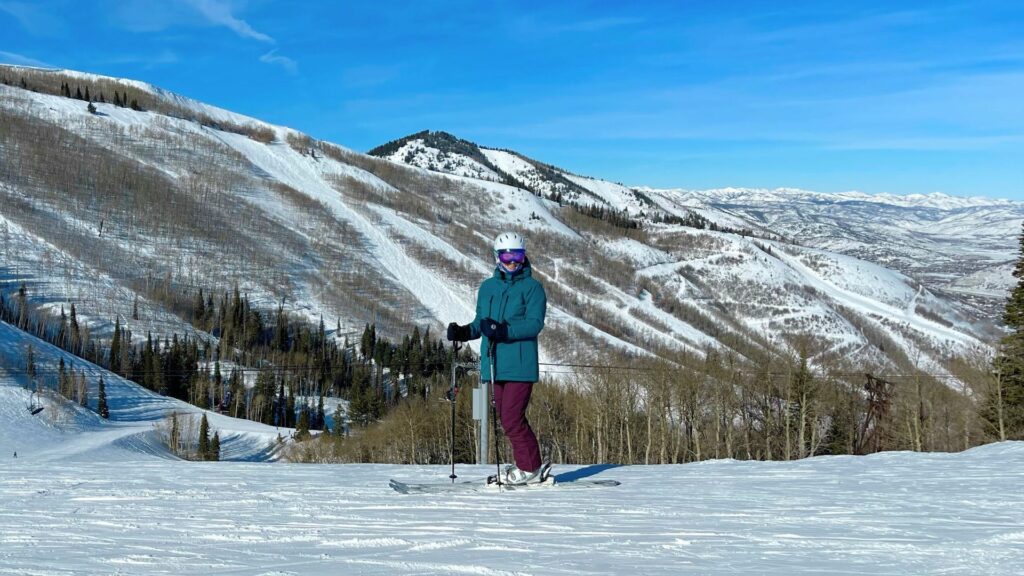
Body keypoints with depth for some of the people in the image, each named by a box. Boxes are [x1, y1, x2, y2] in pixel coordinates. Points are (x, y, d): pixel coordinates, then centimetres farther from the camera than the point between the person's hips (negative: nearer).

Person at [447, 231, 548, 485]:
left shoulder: (532, 287, -2)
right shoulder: (487, 287, 16)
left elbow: (534, 323, -14)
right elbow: (480, 323, 21)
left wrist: (503, 330, -26)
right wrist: (463, 332, 1)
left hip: (520, 365, -6)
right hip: (494, 365, 6)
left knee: (512, 418, -10)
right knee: (507, 418, 10)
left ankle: (530, 469, 3)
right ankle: (528, 464, 22)